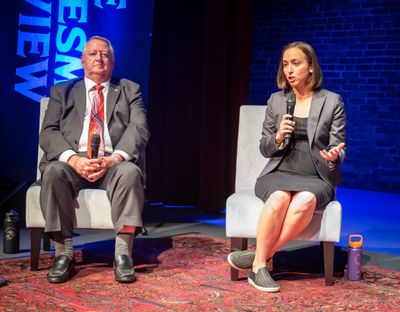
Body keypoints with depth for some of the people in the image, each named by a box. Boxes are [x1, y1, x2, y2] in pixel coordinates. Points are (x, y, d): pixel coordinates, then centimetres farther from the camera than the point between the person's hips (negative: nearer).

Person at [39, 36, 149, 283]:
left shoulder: (130, 90, 19)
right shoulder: (62, 91, 20)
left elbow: (139, 129, 3)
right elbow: (48, 133, 7)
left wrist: (115, 158, -18)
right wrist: (73, 159, -15)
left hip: (114, 162, 0)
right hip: (73, 162, 1)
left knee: (130, 171, -34)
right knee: (53, 171, -33)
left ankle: (123, 254, -32)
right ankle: (64, 253, -25)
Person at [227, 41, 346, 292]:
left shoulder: (332, 102, 5)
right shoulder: (276, 100, 11)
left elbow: (337, 147, 5)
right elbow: (265, 149, 13)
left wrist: (334, 157, -19)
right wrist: (278, 137, -10)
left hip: (316, 179, -1)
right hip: (279, 174, 1)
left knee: (305, 200, -37)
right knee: (279, 197, -35)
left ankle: (261, 254, -27)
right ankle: (260, 264, -26)